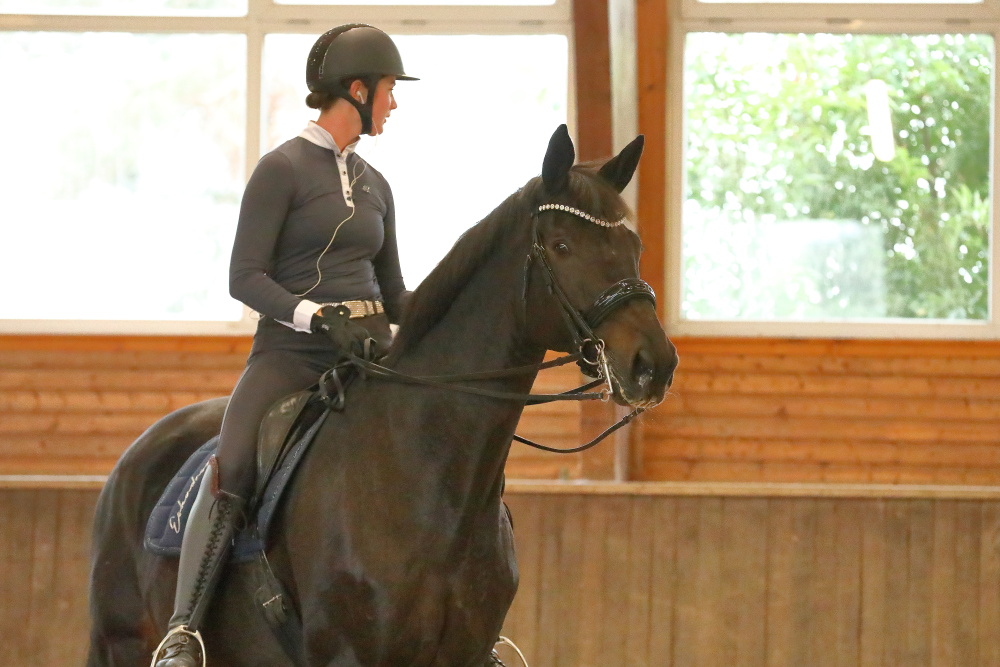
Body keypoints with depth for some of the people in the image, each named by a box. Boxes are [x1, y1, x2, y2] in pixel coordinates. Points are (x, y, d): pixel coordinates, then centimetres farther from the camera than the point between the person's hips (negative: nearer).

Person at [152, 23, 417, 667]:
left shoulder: (375, 184, 18)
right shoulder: (283, 169, -2)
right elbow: (246, 277, -8)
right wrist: (314, 315, -22)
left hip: (369, 352, 6)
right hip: (290, 350, -6)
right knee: (232, 471, -29)